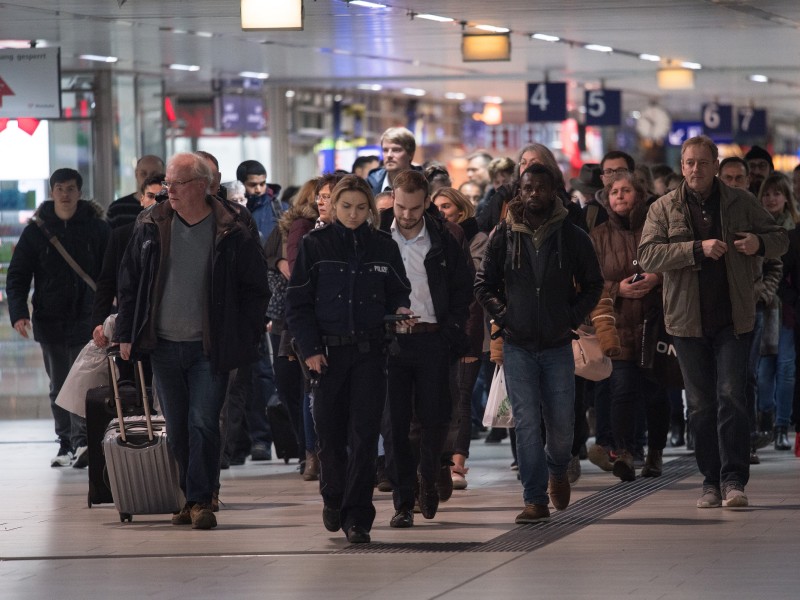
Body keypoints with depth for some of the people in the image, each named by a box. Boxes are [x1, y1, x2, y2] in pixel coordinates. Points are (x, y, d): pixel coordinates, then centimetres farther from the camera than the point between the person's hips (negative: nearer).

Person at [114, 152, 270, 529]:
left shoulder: (233, 233, -5)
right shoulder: (151, 227, 4)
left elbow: (256, 289, 3)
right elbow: (129, 283, 11)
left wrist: (248, 337, -3)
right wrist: (126, 334, 6)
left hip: (210, 348, -4)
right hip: (164, 345, 4)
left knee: (203, 424, -11)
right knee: (177, 428, 10)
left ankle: (201, 500, -7)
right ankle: (191, 498, 20)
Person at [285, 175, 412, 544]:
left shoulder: (384, 247, 6)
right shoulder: (315, 246, 2)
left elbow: (398, 292, 15)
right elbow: (298, 303, 1)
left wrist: (400, 310, -8)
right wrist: (310, 349, -7)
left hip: (370, 351, 0)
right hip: (327, 351, 0)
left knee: (364, 434, -7)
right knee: (330, 431, 7)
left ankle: (357, 515, -6)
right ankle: (333, 497, 33)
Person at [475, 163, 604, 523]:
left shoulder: (572, 236, 1)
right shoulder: (504, 235, 2)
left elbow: (593, 285, 10)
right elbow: (483, 283, 8)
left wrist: (573, 317, -2)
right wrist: (502, 315, -4)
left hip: (558, 345, 0)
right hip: (517, 345, 0)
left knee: (562, 424, 3)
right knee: (527, 423, -6)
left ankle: (557, 470, 36)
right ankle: (535, 500, -2)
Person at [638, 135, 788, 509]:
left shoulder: (740, 203, 7)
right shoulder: (663, 209, 5)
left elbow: (780, 239, 15)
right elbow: (648, 256, -9)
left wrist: (760, 244, -9)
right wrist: (697, 249, -19)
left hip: (733, 319, -1)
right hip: (687, 320, 1)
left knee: (731, 397, -10)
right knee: (700, 405, 6)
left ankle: (733, 481, -9)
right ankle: (711, 482, 13)